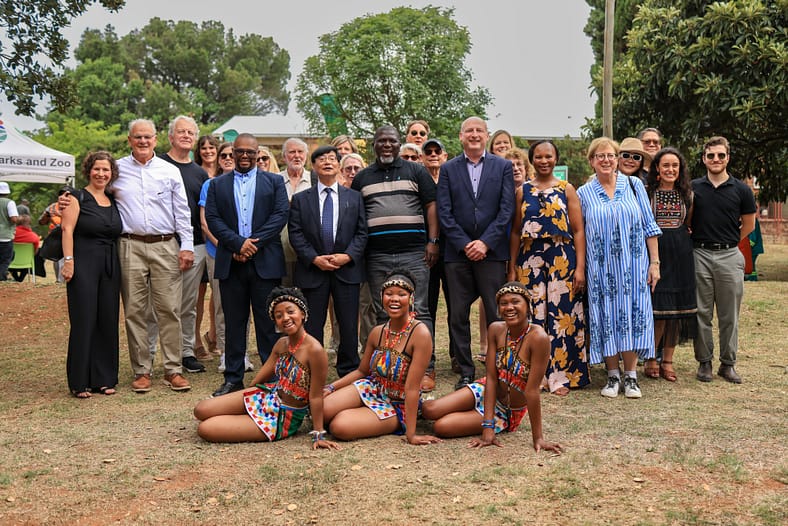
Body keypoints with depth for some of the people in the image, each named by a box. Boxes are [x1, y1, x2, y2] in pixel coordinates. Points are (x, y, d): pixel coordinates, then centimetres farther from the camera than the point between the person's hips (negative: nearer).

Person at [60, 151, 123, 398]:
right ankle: (80, 382, 5)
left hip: (110, 267, 5)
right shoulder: (78, 198, 0)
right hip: (84, 265, -5)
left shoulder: (114, 201, 15)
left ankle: (104, 378, 15)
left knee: (108, 321, 6)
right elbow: (67, 230, -7)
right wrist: (68, 261, -16)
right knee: (83, 321, -3)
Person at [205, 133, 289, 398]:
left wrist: (254, 242, -12)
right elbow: (212, 219, 2)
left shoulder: (274, 181, 10)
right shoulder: (217, 184, 13)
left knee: (268, 322, 1)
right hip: (230, 263, 2)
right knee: (233, 322, 7)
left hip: (265, 262, -1)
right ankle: (233, 378, 14)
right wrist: (238, 243, -12)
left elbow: (281, 215, -2)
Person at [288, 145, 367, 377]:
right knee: (312, 326, 3)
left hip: (347, 269, 1)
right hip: (312, 270, 0)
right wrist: (314, 258, -11)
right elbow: (295, 234, 1)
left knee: (349, 326, 3)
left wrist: (348, 256, -10)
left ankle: (349, 373, 15)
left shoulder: (354, 197, 11)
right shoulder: (301, 199, 8)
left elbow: (362, 232, 5)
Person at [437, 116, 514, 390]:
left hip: (491, 252, -1)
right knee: (458, 315, 4)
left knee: (497, 315, 0)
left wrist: (485, 242, -10)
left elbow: (507, 209, -1)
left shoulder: (503, 166, 7)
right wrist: (464, 244, -8)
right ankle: (466, 372, 14)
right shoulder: (448, 169, 9)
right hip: (458, 253, 1)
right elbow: (444, 212, 2)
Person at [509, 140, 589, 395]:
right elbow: (516, 232, 11)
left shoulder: (567, 189, 5)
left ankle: (560, 376, 6)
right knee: (533, 316, 2)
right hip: (530, 259, 2)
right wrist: (512, 269, 6)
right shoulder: (523, 191, 10)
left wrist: (580, 268, -7)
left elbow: (578, 231, 1)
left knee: (561, 315, -3)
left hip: (562, 259, -1)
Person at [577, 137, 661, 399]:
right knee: (607, 317, 2)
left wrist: (654, 262, -1)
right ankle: (613, 376, 12)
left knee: (632, 314, 0)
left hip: (633, 265, 0)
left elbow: (649, 226, 5)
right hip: (601, 268, 0)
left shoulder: (634, 185, 5)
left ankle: (630, 376, 9)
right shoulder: (583, 193, 5)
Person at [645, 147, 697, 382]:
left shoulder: (687, 194, 10)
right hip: (654, 251, -3)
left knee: (677, 309, 5)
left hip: (681, 254, 4)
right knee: (658, 307, -8)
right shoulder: (647, 192, 0)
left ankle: (667, 360, 15)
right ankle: (650, 359, 6)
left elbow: (690, 223, 20)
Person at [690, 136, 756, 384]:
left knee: (729, 315, 5)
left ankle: (728, 364, 16)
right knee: (702, 313, 5)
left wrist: (727, 241, 11)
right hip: (700, 256, 0)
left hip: (729, 256, 0)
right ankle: (704, 362, 15)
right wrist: (700, 239, 6)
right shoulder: (693, 188, 4)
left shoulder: (741, 190, 2)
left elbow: (749, 225, 12)